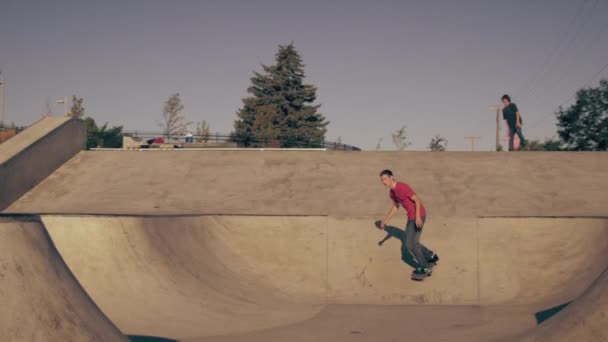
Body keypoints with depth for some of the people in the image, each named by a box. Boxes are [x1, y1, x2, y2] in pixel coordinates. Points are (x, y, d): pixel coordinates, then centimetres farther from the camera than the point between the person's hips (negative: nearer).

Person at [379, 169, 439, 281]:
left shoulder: (402, 187, -20)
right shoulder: (392, 192, 8)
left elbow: (417, 200, -21)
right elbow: (395, 207, 21)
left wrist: (417, 216, -31)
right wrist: (385, 220, 14)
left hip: (418, 216, -10)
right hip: (411, 216, 10)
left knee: (410, 244, -8)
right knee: (409, 243, 17)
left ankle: (425, 268, 4)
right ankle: (431, 257, 32)